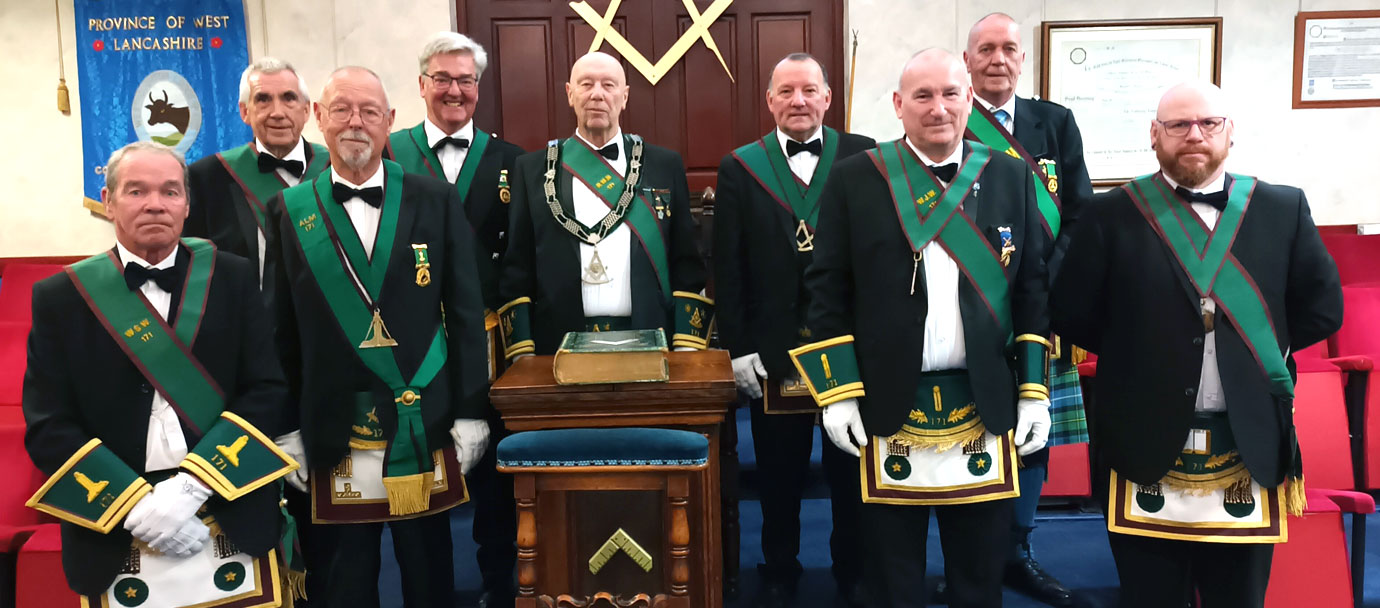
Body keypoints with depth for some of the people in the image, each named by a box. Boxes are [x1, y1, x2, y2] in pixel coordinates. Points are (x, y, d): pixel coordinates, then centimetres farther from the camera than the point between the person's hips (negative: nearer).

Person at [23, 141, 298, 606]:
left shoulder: (234, 278, 2)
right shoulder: (61, 297, 2)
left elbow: (268, 389, -4)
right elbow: (48, 427, -2)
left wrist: (192, 483, -15)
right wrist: (138, 505, -14)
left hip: (234, 523, 0)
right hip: (115, 540, 0)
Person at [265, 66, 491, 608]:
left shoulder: (436, 201, 1)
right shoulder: (290, 211, 3)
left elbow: (466, 312, 0)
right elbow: (283, 329, 4)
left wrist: (470, 414, -3)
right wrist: (288, 431, 2)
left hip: (425, 428, 0)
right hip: (333, 435, 1)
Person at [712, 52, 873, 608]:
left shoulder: (863, 157, -1)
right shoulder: (739, 169, 2)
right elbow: (727, 266, 0)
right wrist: (737, 346, -5)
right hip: (774, 348, 1)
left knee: (852, 466, 14)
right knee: (779, 473, 12)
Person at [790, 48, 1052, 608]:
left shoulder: (1010, 177, 5)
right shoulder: (854, 179, -1)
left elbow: (1032, 288, 6)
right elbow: (828, 288, -2)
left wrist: (1035, 391, 1)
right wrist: (838, 393, -7)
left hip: (986, 406, 2)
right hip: (887, 405, -1)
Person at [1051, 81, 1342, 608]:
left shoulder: (1284, 210, 4)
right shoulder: (1112, 214, -3)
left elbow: (1321, 308, 8)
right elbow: (1072, 314, -3)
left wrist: (1258, 348, 4)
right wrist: (1135, 352, 0)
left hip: (1249, 451, 2)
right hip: (1146, 449, -2)